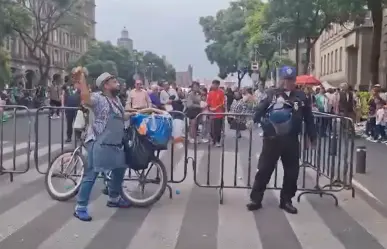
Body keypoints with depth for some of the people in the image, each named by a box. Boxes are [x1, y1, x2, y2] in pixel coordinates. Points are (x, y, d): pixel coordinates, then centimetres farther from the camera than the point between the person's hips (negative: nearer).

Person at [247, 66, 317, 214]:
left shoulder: (301, 97, 8)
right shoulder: (271, 94, 2)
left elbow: (308, 118, 10)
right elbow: (259, 111, -4)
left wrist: (313, 137, 10)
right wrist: (252, 122, -19)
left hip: (291, 140, 3)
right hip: (271, 139, -2)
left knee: (291, 172, 9)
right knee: (264, 169, 1)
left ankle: (286, 201, 24)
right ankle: (256, 199, 12)